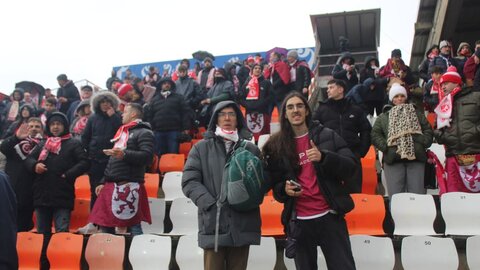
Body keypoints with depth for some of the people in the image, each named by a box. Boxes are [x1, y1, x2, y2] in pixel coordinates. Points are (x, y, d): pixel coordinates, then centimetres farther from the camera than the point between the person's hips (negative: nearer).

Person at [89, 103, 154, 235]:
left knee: (134, 226, -7)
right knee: (105, 225, 10)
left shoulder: (144, 133, -2)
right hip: (112, 185, 9)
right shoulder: (123, 132, 26)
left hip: (130, 185, -9)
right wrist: (103, 182, 24)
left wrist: (124, 154, -29)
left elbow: (147, 156, -18)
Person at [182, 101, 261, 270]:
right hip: (213, 224, -2)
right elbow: (189, 181, 0)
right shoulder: (201, 148, 8)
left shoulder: (251, 149, 13)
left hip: (243, 225, 2)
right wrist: (211, 204, -13)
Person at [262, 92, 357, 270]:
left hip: (330, 215, -1)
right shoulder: (276, 145, 7)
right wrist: (284, 189, -11)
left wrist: (324, 157, -20)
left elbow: (350, 167, -4)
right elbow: (274, 184, 12)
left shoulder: (327, 135, 3)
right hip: (298, 221, 2)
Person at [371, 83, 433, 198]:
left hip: (416, 157, 2)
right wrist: (385, 146, -10)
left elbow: (428, 130, 13)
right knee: (395, 196, -1)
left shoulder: (417, 114, 19)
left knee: (417, 193, 2)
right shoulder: (383, 117, 12)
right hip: (393, 159, -1)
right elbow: (375, 135, 4)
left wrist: (423, 143, -4)